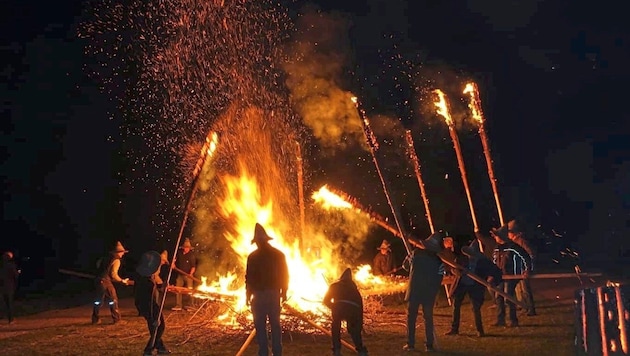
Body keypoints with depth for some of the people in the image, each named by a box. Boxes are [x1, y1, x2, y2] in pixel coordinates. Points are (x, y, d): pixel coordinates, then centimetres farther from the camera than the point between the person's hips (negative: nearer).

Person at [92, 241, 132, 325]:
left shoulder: (107, 259, 18)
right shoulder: (116, 261, -6)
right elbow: (113, 274, -14)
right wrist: (122, 281, -4)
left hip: (99, 280, 8)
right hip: (106, 281, -8)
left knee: (99, 300, 17)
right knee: (113, 300, 2)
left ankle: (95, 319, 20)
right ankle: (117, 319, 2)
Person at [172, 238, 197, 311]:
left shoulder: (192, 255, -11)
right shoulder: (179, 252, 3)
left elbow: (193, 266, -14)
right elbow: (175, 258, 22)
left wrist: (191, 274, -28)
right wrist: (173, 262, 2)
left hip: (188, 275, -5)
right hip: (180, 274, 5)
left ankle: (189, 305, 7)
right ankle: (178, 306, 8)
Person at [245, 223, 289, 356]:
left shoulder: (253, 256, -8)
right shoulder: (279, 254, 2)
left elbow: (249, 277, -7)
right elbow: (284, 275, 4)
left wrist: (248, 295, 2)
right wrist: (283, 292, 11)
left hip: (258, 295, -3)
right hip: (274, 294, 3)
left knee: (260, 326, 2)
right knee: (275, 324, 10)